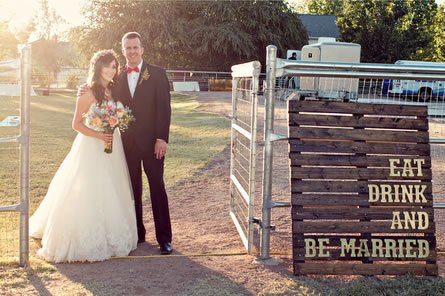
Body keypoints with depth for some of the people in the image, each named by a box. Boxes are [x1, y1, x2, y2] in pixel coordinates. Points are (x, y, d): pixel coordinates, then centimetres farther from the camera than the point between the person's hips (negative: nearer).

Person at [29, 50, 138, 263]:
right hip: (91, 148, -6)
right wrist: (99, 135, -20)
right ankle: (85, 240, 9)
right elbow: (76, 124, -9)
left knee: (111, 195, 11)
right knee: (88, 195, -2)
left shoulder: (114, 91, 9)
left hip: (112, 148, 7)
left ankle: (108, 237, 24)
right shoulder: (88, 93, -9)